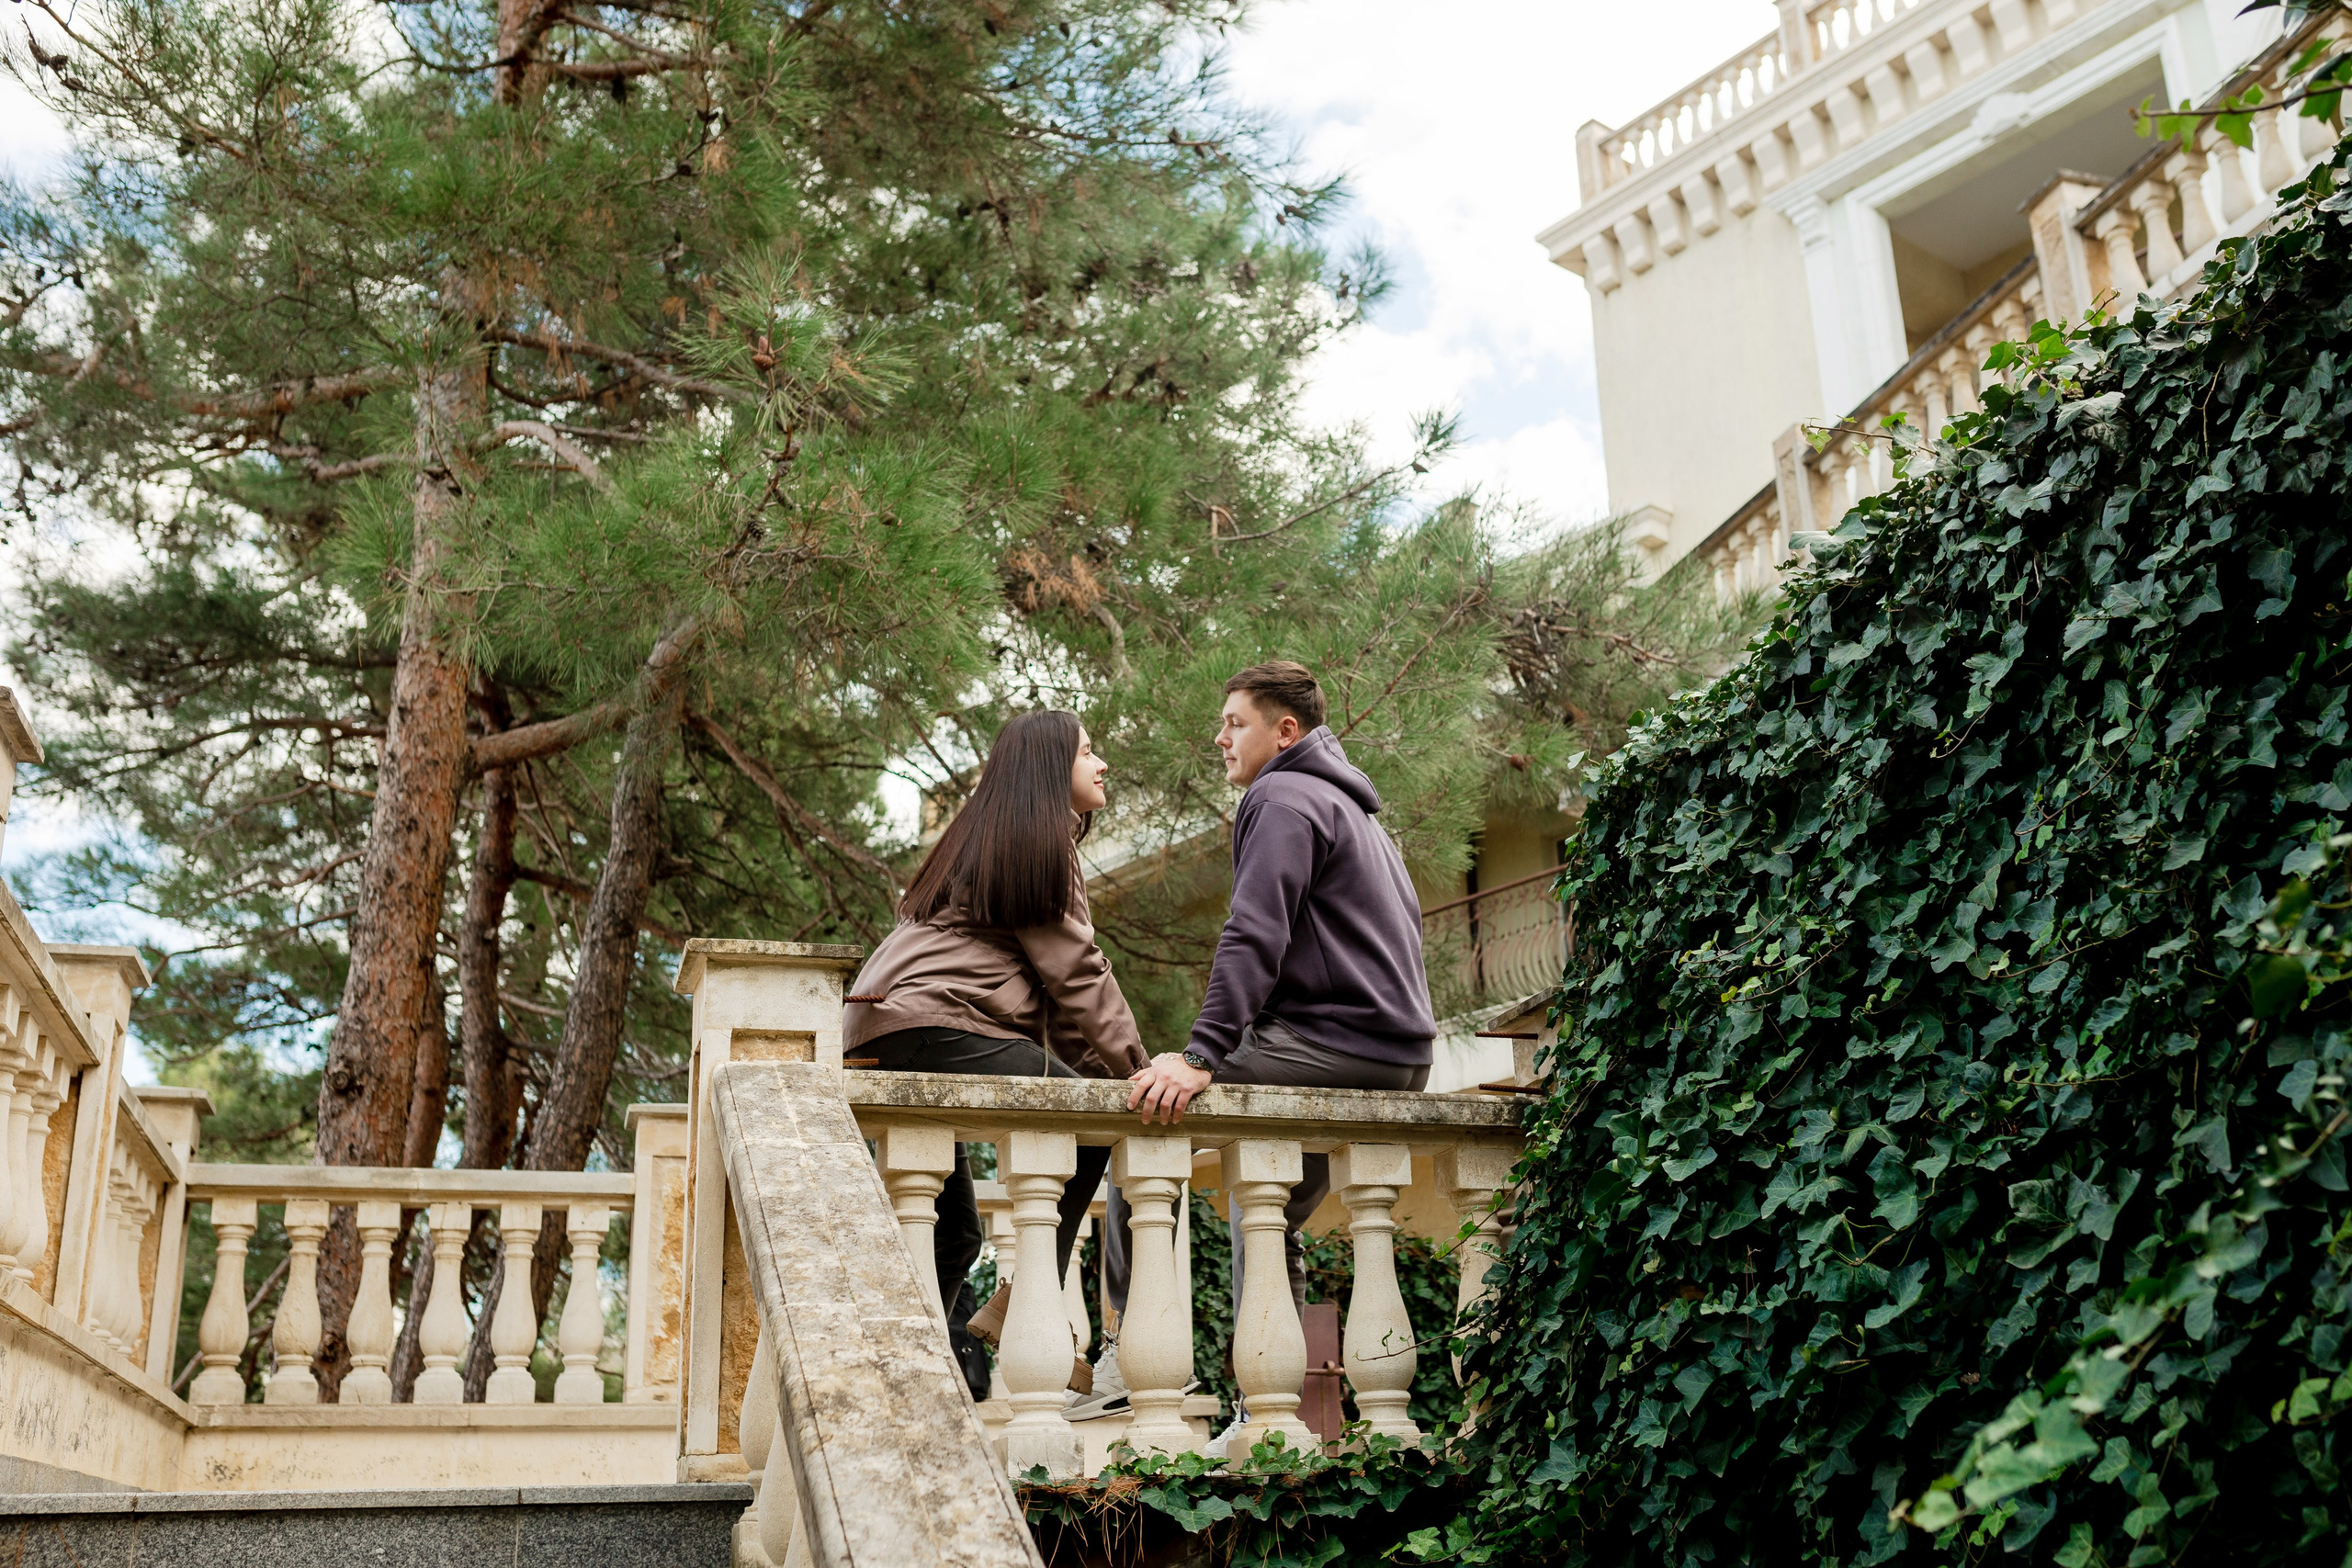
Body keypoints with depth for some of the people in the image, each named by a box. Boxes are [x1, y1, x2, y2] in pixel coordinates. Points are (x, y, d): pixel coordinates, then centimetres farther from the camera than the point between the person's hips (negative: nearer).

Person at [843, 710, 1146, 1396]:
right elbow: (1077, 976, -6)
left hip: (880, 1032, 10)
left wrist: (1105, 1068, 15)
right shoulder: (1037, 839, 0)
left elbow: (1051, 984, 24)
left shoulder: (985, 837, 29)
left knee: (954, 1232, 12)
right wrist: (1137, 1072, -1)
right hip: (932, 1025, -10)